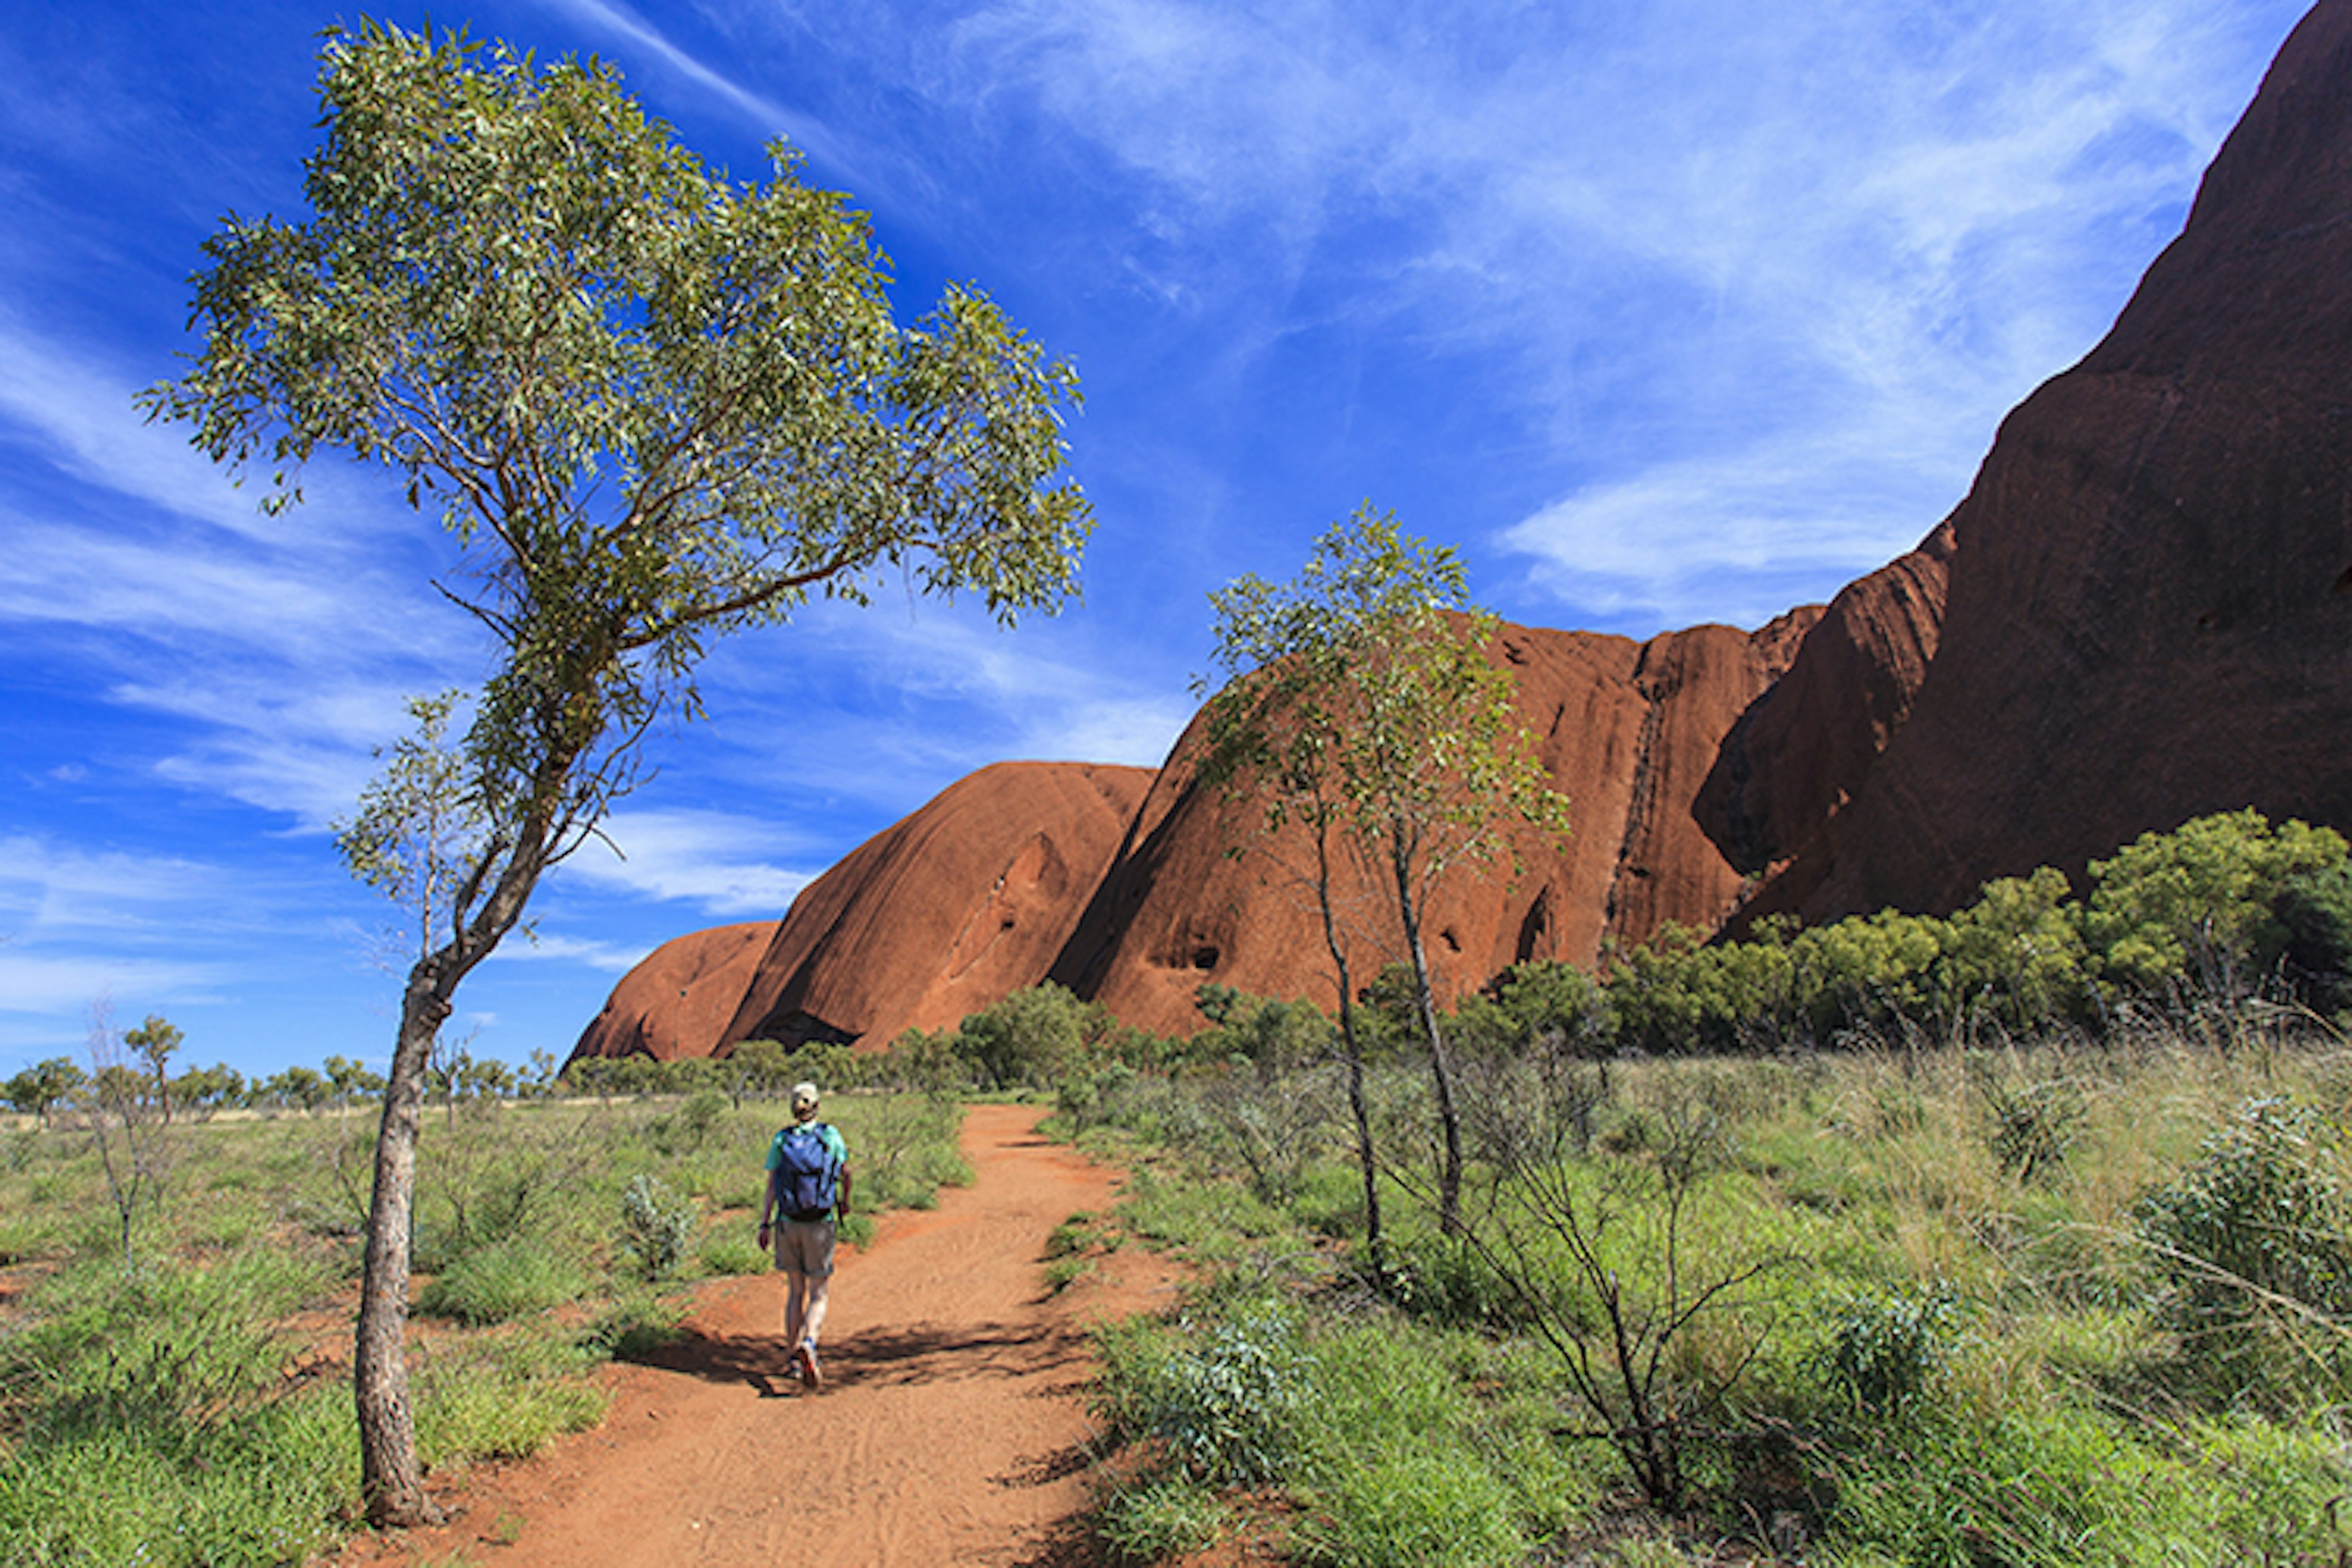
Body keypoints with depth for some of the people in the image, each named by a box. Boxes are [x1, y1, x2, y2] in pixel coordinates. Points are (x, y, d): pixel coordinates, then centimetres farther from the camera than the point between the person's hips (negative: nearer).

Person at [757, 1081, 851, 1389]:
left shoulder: (780, 1141, 0)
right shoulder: (830, 1135, -3)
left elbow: (771, 1187, -4)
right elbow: (845, 1173, 9)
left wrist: (764, 1225, 0)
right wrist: (845, 1201, 27)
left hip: (788, 1225, 2)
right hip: (820, 1225, -2)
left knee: (796, 1291, 17)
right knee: (819, 1296, 4)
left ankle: (795, 1357, 20)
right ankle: (809, 1343, -22)